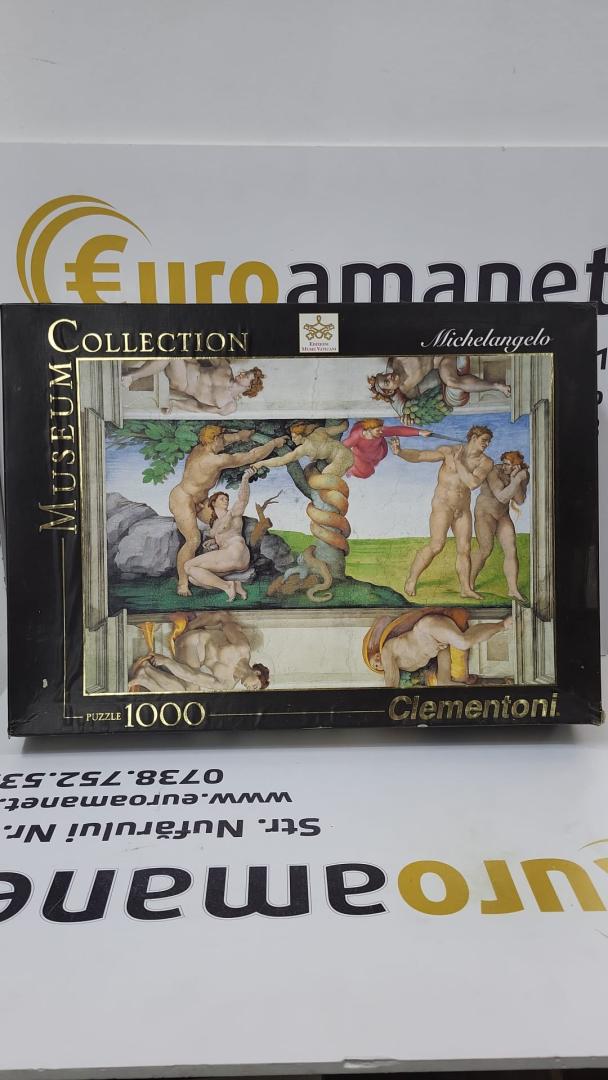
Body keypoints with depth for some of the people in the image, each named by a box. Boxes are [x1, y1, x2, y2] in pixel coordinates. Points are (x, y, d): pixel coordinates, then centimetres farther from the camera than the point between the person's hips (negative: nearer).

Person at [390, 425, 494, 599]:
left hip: (463, 509, 4)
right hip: (442, 505, -4)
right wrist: (400, 452, -33)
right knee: (436, 545, -14)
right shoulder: (449, 451, -10)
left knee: (464, 549, 6)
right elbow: (419, 455, -16)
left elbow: (473, 483, -19)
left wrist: (458, 463, -17)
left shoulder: (486, 462, -3)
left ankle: (466, 588, 19)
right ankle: (411, 581, -2)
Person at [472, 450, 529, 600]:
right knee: (485, 550, -14)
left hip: (503, 515, 6)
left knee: (511, 551, -3)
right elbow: (501, 497, -32)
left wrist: (515, 480, -26)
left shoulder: (524, 475, -6)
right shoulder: (495, 472, -24)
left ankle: (513, 589, 2)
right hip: (485, 512, -6)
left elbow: (520, 501, -15)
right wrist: (516, 480, -35)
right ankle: (469, 583, 1)